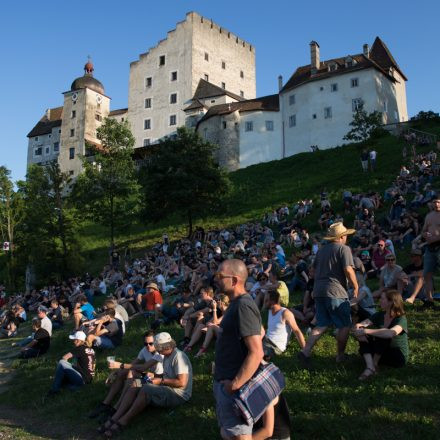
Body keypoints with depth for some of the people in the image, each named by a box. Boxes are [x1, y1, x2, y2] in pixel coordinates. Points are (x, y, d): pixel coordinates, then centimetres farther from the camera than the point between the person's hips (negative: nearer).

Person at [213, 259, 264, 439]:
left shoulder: (243, 306, -21)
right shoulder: (237, 303, 9)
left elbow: (256, 353, -27)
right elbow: (259, 332, 22)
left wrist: (235, 385, -24)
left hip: (233, 386, -10)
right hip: (224, 381, 10)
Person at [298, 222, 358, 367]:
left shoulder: (321, 250, 18)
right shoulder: (344, 248, -5)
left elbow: (314, 268, 24)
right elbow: (348, 270, -14)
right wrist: (356, 286, -3)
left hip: (318, 291, 7)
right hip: (335, 292, -7)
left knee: (322, 325, 12)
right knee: (345, 325, 8)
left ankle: (306, 351, -3)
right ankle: (340, 356, 15)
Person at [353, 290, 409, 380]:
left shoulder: (401, 319, -17)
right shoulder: (380, 315, 2)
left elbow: (391, 333, -39)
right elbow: (363, 323, -7)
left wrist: (366, 331, -40)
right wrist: (358, 328, -33)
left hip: (399, 356, -6)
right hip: (381, 353, 6)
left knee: (382, 336, -31)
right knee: (363, 336, -18)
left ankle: (374, 364, -15)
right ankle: (370, 368, -34)